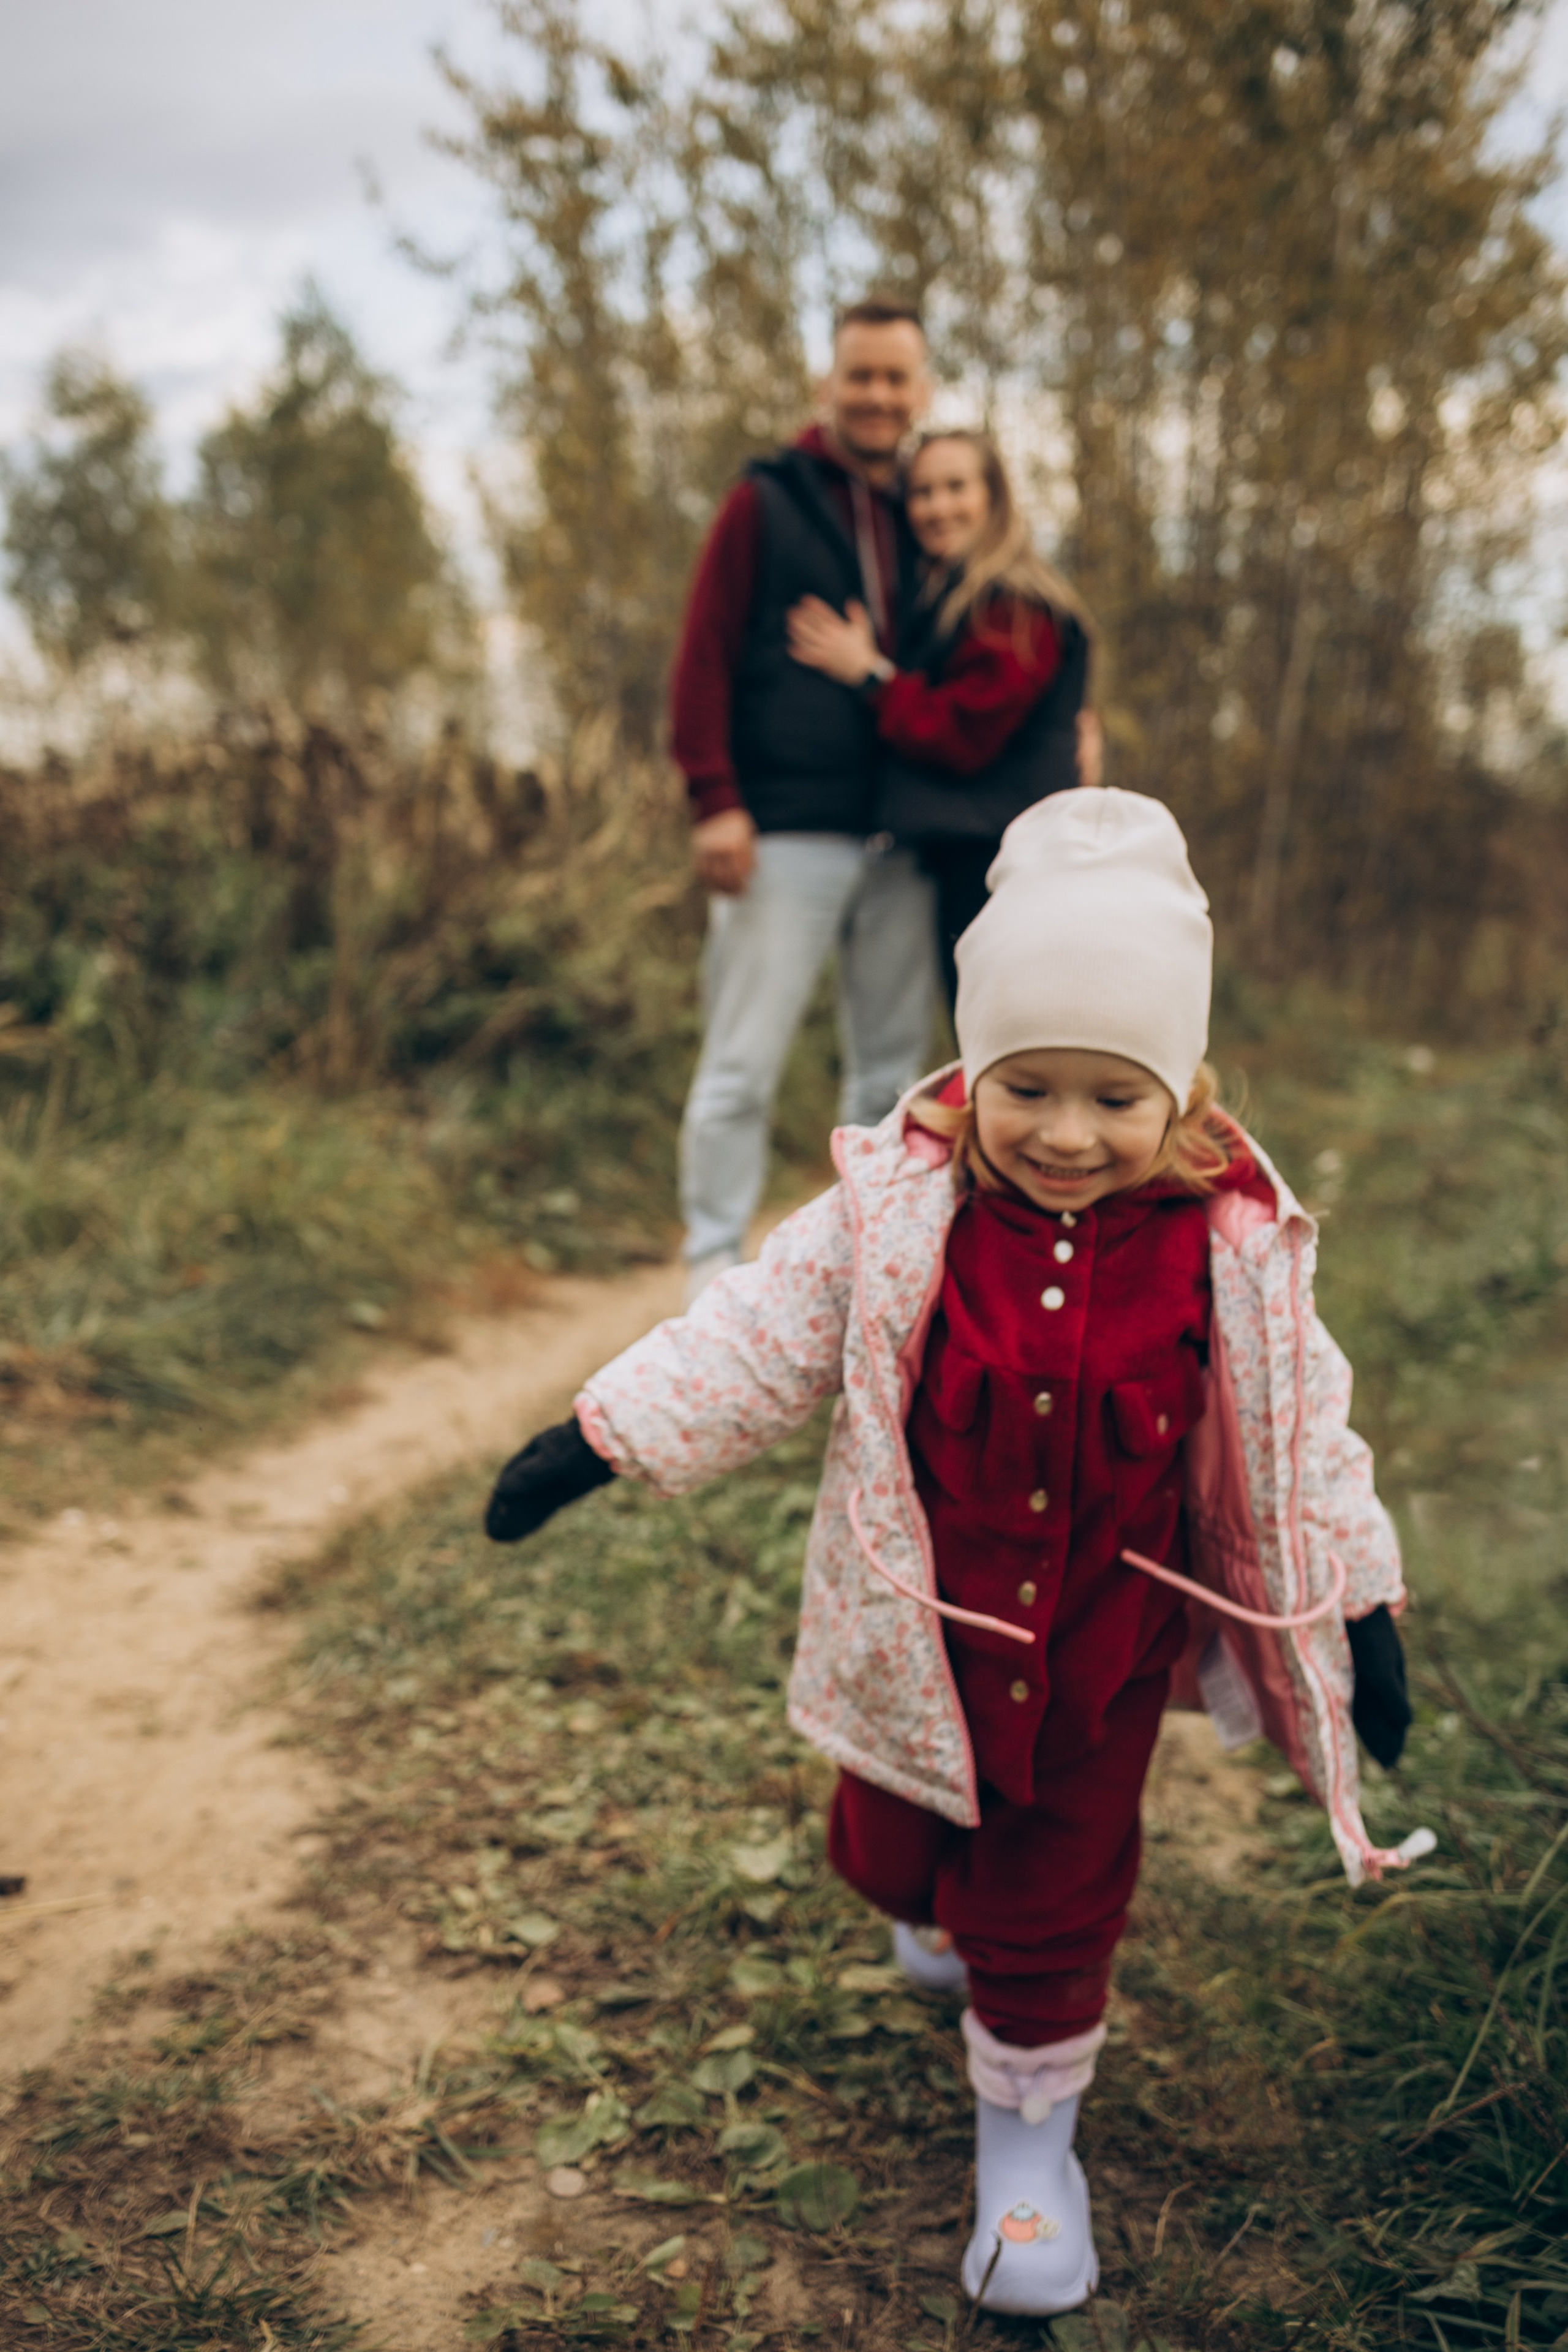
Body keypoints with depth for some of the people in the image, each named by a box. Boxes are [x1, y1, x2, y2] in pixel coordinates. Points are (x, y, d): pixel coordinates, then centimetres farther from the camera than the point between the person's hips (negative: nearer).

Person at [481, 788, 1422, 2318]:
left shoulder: (1231, 1249, -14)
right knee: (893, 1851, 23)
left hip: (1101, 1655, -1)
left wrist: (1357, 1610, 3)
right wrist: (596, 1441, -11)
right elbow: (752, 1341, -9)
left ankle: (1028, 2126, 40)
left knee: (1054, 1910, 13)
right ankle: (946, 1905, 61)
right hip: (920, 1646, 1)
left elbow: (1296, 1438, -3)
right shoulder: (897, 1217, -17)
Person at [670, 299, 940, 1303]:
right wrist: (714, 799, -14)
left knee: (893, 1068, 10)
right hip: (787, 834, -5)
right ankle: (716, 1262, 7)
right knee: (745, 1061, -3)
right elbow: (704, 656, -5)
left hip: (903, 839, 5)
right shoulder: (766, 502, 2)